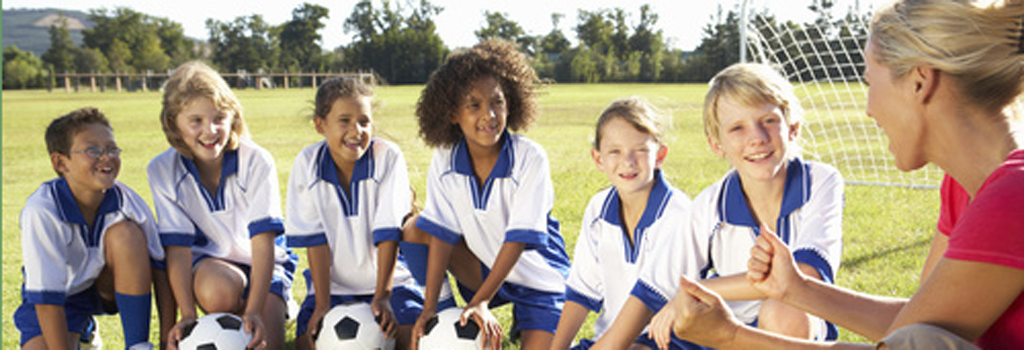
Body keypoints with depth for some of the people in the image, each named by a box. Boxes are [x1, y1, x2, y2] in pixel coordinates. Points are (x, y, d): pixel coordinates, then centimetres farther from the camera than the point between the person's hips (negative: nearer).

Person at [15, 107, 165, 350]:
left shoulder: (127, 201, -21)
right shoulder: (41, 211, -30)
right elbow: (46, 297, -29)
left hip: (110, 286, 1)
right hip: (63, 297, -1)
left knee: (126, 233, -28)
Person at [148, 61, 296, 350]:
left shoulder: (256, 161, -20)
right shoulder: (162, 171, -13)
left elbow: (263, 240, -24)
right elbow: (178, 247, -16)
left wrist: (254, 312, -34)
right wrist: (188, 315, -28)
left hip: (262, 262, -1)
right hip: (208, 261, 1)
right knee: (217, 290, -35)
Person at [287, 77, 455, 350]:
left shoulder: (388, 156, -14)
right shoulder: (308, 163, -9)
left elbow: (388, 232, -17)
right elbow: (314, 239, -10)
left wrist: (382, 297, -21)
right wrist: (322, 304, -14)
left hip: (389, 278, -1)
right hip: (333, 283, 1)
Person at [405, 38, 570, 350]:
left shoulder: (530, 158, -23)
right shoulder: (445, 160, -12)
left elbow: (519, 237, -24)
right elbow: (442, 232, -13)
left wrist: (481, 301, -29)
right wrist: (429, 308, -19)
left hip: (538, 276, -3)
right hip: (486, 268, 4)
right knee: (416, 230, -14)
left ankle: (525, 323, 14)